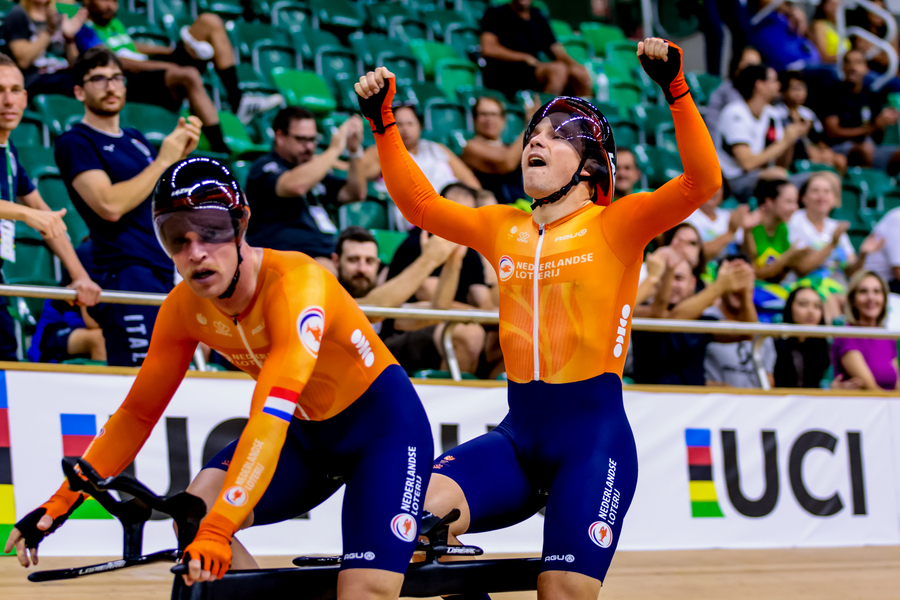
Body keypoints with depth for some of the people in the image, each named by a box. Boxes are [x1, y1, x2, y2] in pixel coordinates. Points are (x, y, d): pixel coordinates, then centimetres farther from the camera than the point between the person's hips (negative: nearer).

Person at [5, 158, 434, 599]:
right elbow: (138, 412, -1)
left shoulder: (295, 283, -32)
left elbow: (271, 417, -43)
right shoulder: (184, 307, -12)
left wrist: (217, 530, -52)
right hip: (308, 432, 6)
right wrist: (61, 502, -9)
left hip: (383, 421, -6)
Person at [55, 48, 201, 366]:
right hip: (125, 275, -8)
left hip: (166, 276, 8)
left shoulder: (136, 140, 21)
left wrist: (182, 154, 7)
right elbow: (110, 205, -17)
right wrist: (163, 160, -11)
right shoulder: (75, 143, -4)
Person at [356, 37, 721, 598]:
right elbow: (420, 202, 20)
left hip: (594, 431, -4)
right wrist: (383, 124, 11)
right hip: (518, 432, 4)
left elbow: (704, 182, -14)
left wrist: (676, 91, -23)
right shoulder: (504, 229, 15)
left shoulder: (616, 225, 0)